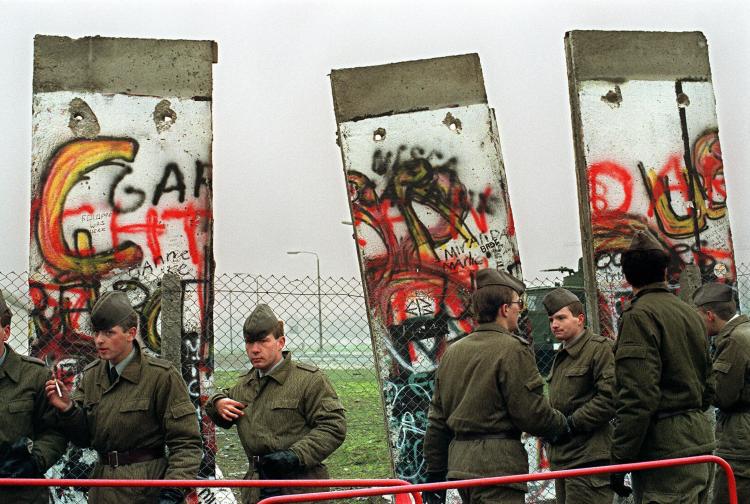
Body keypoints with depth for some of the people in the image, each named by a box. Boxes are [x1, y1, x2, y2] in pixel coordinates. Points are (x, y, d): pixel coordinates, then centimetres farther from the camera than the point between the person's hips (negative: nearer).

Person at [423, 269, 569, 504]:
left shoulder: (452, 352, 14)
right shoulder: (513, 350, -10)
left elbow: (437, 420, 16)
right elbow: (532, 413, -12)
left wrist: (435, 471, 21)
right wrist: (562, 424, 8)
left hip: (459, 461, 8)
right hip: (498, 465, -8)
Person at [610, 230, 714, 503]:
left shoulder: (639, 315, -11)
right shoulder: (692, 313, 16)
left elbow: (638, 396, -19)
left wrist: (619, 460, -16)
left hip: (665, 450, -9)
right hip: (699, 441, 9)